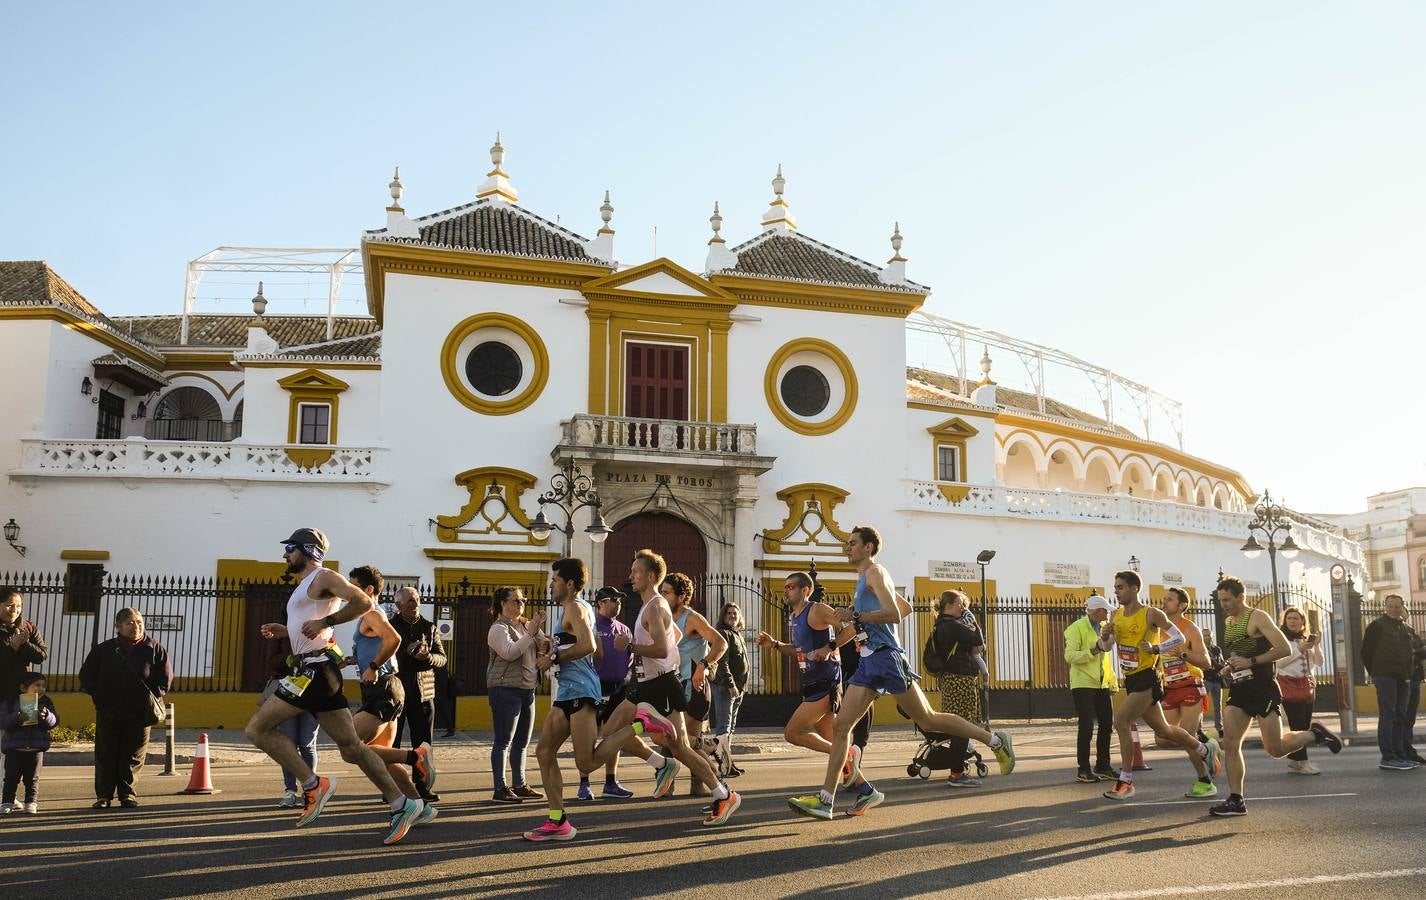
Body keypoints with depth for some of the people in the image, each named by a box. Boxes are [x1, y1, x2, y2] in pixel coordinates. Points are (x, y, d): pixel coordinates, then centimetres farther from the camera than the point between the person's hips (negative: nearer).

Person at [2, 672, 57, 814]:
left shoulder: (46, 702, 6)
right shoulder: (10, 701, -1)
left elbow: (55, 721, 0)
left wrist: (46, 716, -20)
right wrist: (17, 719, -26)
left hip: (37, 747, 2)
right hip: (14, 747, -2)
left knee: (33, 778, 5)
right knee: (11, 777, 3)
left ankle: (31, 803, 13)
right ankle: (7, 802, 14)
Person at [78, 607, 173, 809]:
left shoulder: (155, 649, 2)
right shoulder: (103, 650, 6)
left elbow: (165, 679, 5)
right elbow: (86, 677, 13)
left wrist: (152, 697, -4)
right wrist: (99, 696, 2)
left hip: (139, 713, -1)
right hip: (107, 713, 1)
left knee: (133, 755, 2)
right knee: (105, 754, 2)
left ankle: (127, 793, 13)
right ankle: (104, 795, 11)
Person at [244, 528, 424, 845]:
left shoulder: (323, 577, -5)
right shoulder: (305, 587, 24)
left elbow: (363, 602, -18)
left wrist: (326, 621, -18)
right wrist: (285, 631, 21)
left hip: (316, 669, -10)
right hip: (312, 669, 10)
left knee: (258, 729, -8)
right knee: (351, 747, 5)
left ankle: (313, 786, -8)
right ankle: (402, 805, 4)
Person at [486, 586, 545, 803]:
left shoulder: (525, 625, 13)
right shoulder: (499, 628, -7)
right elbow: (510, 652, -24)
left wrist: (538, 630, -8)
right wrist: (530, 633, -21)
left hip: (527, 689, 8)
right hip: (506, 689, -8)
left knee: (522, 742, 12)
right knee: (503, 742, -5)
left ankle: (519, 786, 19)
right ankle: (500, 789, -2)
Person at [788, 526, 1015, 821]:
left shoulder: (875, 572, -6)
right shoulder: (865, 578, 22)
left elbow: (894, 614, -20)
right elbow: (906, 607, 33)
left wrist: (855, 616, -17)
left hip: (886, 658, -9)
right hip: (868, 662, 9)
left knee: (927, 720, -1)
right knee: (841, 726, 0)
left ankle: (995, 740, 15)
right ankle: (825, 800, -2)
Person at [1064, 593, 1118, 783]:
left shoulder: (1104, 628, 15)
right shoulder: (1077, 628, -8)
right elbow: (1070, 655, -16)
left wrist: (1113, 682, 15)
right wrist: (1093, 651, -26)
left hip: (1102, 685, 7)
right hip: (1083, 684, -7)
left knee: (1107, 725, 7)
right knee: (1087, 726, -7)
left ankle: (1103, 767, 19)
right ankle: (1083, 771, -1)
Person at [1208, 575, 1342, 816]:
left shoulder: (1258, 617, -9)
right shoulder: (1228, 622, 14)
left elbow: (1284, 649, -18)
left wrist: (1251, 662, -21)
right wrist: (1228, 668, 10)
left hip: (1263, 689, -7)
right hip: (1239, 690, 7)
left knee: (1276, 749, -2)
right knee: (1230, 743, -5)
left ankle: (1314, 734, 25)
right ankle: (1236, 800, 0)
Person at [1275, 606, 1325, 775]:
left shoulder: (1307, 639, 15)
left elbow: (1319, 662, 12)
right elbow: (1279, 662, -11)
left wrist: (1316, 646, -5)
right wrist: (1299, 649, -13)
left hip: (1307, 684, 6)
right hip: (1289, 683, -6)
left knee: (1305, 723, 5)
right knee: (1297, 724, -11)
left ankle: (1293, 761, 11)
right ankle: (1302, 762, -11)